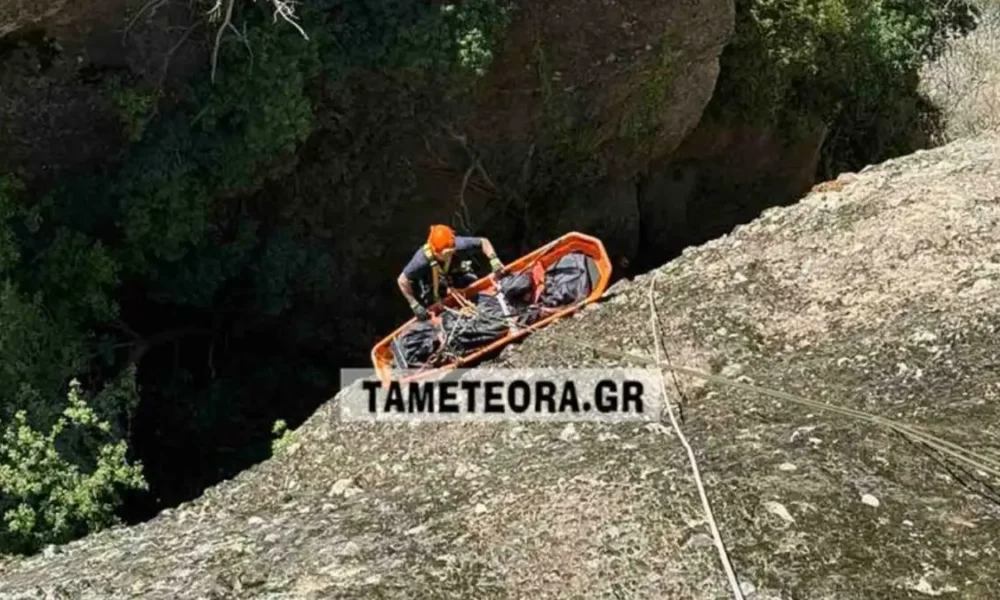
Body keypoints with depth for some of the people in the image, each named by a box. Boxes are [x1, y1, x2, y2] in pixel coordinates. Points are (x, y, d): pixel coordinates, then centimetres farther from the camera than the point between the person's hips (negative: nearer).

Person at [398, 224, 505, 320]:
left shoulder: (458, 245, -39)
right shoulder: (423, 259, -43)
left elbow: (483, 242, -23)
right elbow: (402, 281, -34)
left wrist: (493, 259, -37)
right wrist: (414, 305, -33)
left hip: (456, 273, 2)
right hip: (433, 284, -2)